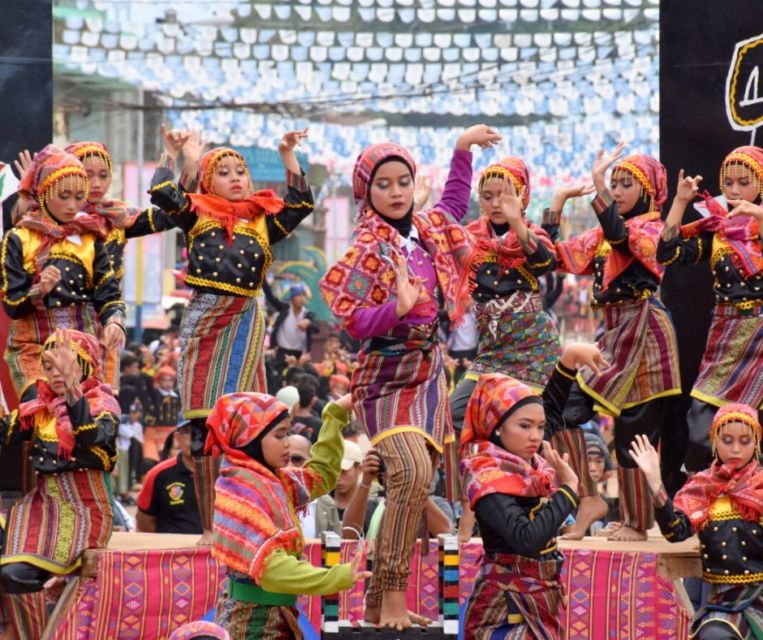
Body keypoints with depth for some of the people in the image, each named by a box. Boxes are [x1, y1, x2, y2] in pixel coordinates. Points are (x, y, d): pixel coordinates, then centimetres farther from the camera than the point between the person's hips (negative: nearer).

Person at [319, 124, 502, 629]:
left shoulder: (430, 227, 6)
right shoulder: (370, 248, -14)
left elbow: (454, 205, 30)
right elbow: (353, 319, -20)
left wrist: (464, 148, 29)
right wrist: (398, 307, -34)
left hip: (428, 374, 7)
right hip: (386, 376, -7)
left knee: (415, 485, 4)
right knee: (411, 473, -27)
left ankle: (379, 603, 11)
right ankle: (392, 592, -20)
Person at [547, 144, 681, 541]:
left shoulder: (652, 229, -6)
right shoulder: (603, 235, 15)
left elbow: (621, 236, -28)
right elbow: (556, 256, 11)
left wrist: (598, 184, -30)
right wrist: (557, 203, 5)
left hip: (642, 333, -8)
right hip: (612, 333, 8)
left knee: (634, 429, -3)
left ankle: (637, 523, 6)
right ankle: (588, 497, 3)